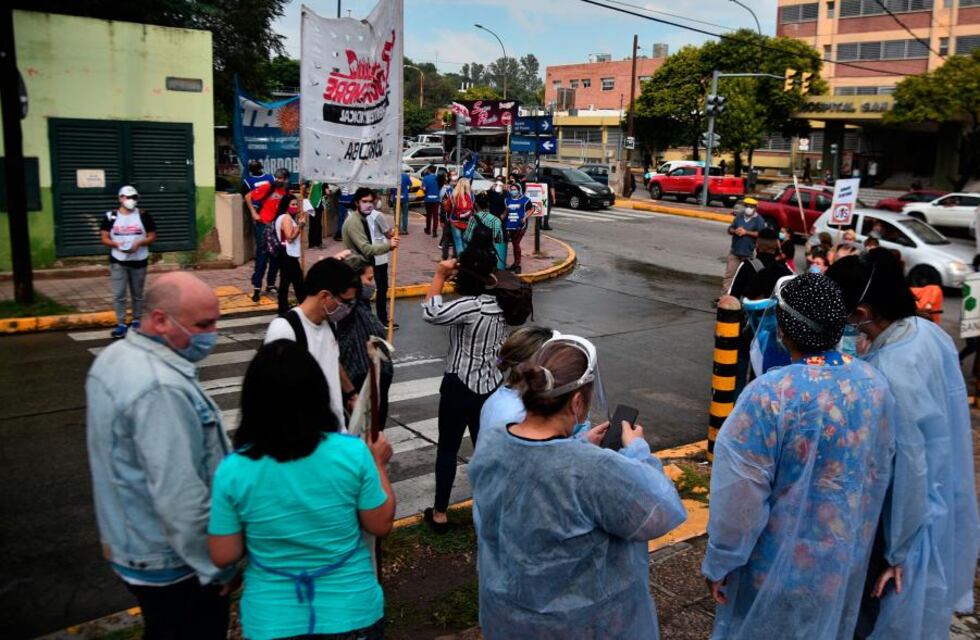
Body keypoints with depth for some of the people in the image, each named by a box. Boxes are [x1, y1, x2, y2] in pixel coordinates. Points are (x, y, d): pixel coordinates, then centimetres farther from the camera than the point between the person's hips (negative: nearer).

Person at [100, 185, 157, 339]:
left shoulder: (143, 216, 0)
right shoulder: (110, 216, 0)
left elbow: (152, 236, 2)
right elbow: (104, 238, 1)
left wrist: (139, 243, -17)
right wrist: (117, 244, -19)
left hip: (139, 261, 1)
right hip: (118, 261, 0)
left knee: (137, 294, 11)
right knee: (119, 295, -3)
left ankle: (136, 321, 23)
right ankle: (121, 324, 3)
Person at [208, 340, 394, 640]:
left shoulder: (232, 471, -16)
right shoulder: (352, 452, -19)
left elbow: (223, 556, -7)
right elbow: (381, 524, -6)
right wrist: (378, 465, 7)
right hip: (353, 614, 0)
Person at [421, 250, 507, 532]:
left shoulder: (469, 306, -23)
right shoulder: (499, 303, 0)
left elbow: (431, 314, -30)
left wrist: (439, 275, -21)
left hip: (460, 386, -7)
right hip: (490, 385, 7)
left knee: (447, 449, 7)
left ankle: (439, 513, 16)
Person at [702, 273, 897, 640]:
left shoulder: (768, 395, -29)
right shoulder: (874, 384, -8)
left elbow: (740, 493, -24)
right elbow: (882, 470, 5)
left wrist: (719, 563, -10)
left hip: (784, 563, -5)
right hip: (849, 555, 6)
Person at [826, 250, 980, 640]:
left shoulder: (888, 374, -33)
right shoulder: (928, 331, -7)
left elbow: (908, 468, -26)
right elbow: (941, 425, 5)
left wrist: (898, 553, -14)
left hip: (917, 519, -8)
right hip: (947, 503, 8)